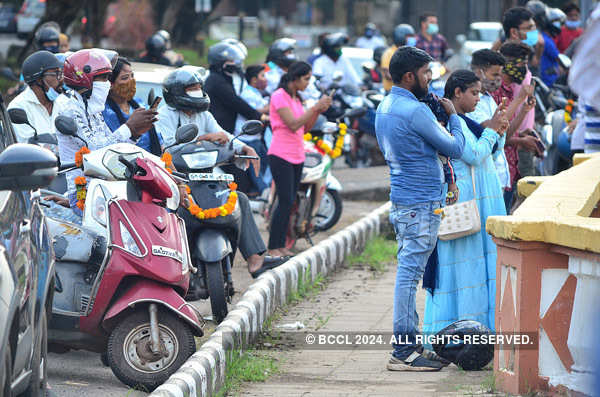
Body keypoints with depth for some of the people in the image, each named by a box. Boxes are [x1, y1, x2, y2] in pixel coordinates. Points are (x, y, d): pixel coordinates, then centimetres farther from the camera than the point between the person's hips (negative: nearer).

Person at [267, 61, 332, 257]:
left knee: (289, 202, 6)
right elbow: (293, 124, -19)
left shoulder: (296, 98, 16)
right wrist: (315, 107, -19)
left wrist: (319, 111, 0)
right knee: (285, 202, -12)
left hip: (297, 156, 9)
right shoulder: (279, 96, -10)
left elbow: (305, 128, 13)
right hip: (281, 155, -9)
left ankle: (281, 246, 9)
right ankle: (273, 248, -10)